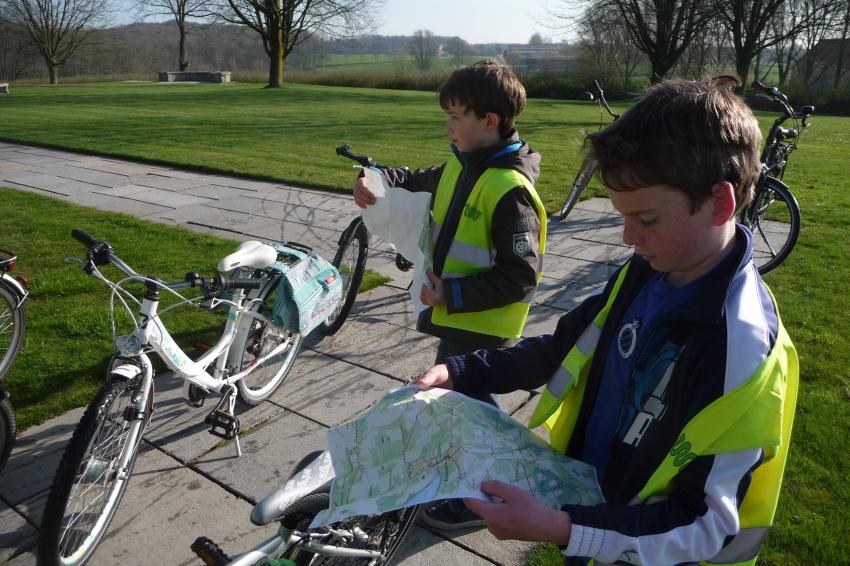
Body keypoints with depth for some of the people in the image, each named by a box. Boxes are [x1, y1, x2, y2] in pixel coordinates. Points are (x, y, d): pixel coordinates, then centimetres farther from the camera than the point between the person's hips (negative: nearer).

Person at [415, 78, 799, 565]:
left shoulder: (744, 352, -31)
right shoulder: (646, 272, -9)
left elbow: (706, 525, -26)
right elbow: (567, 348, 3)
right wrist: (461, 373, -6)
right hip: (583, 506, 6)